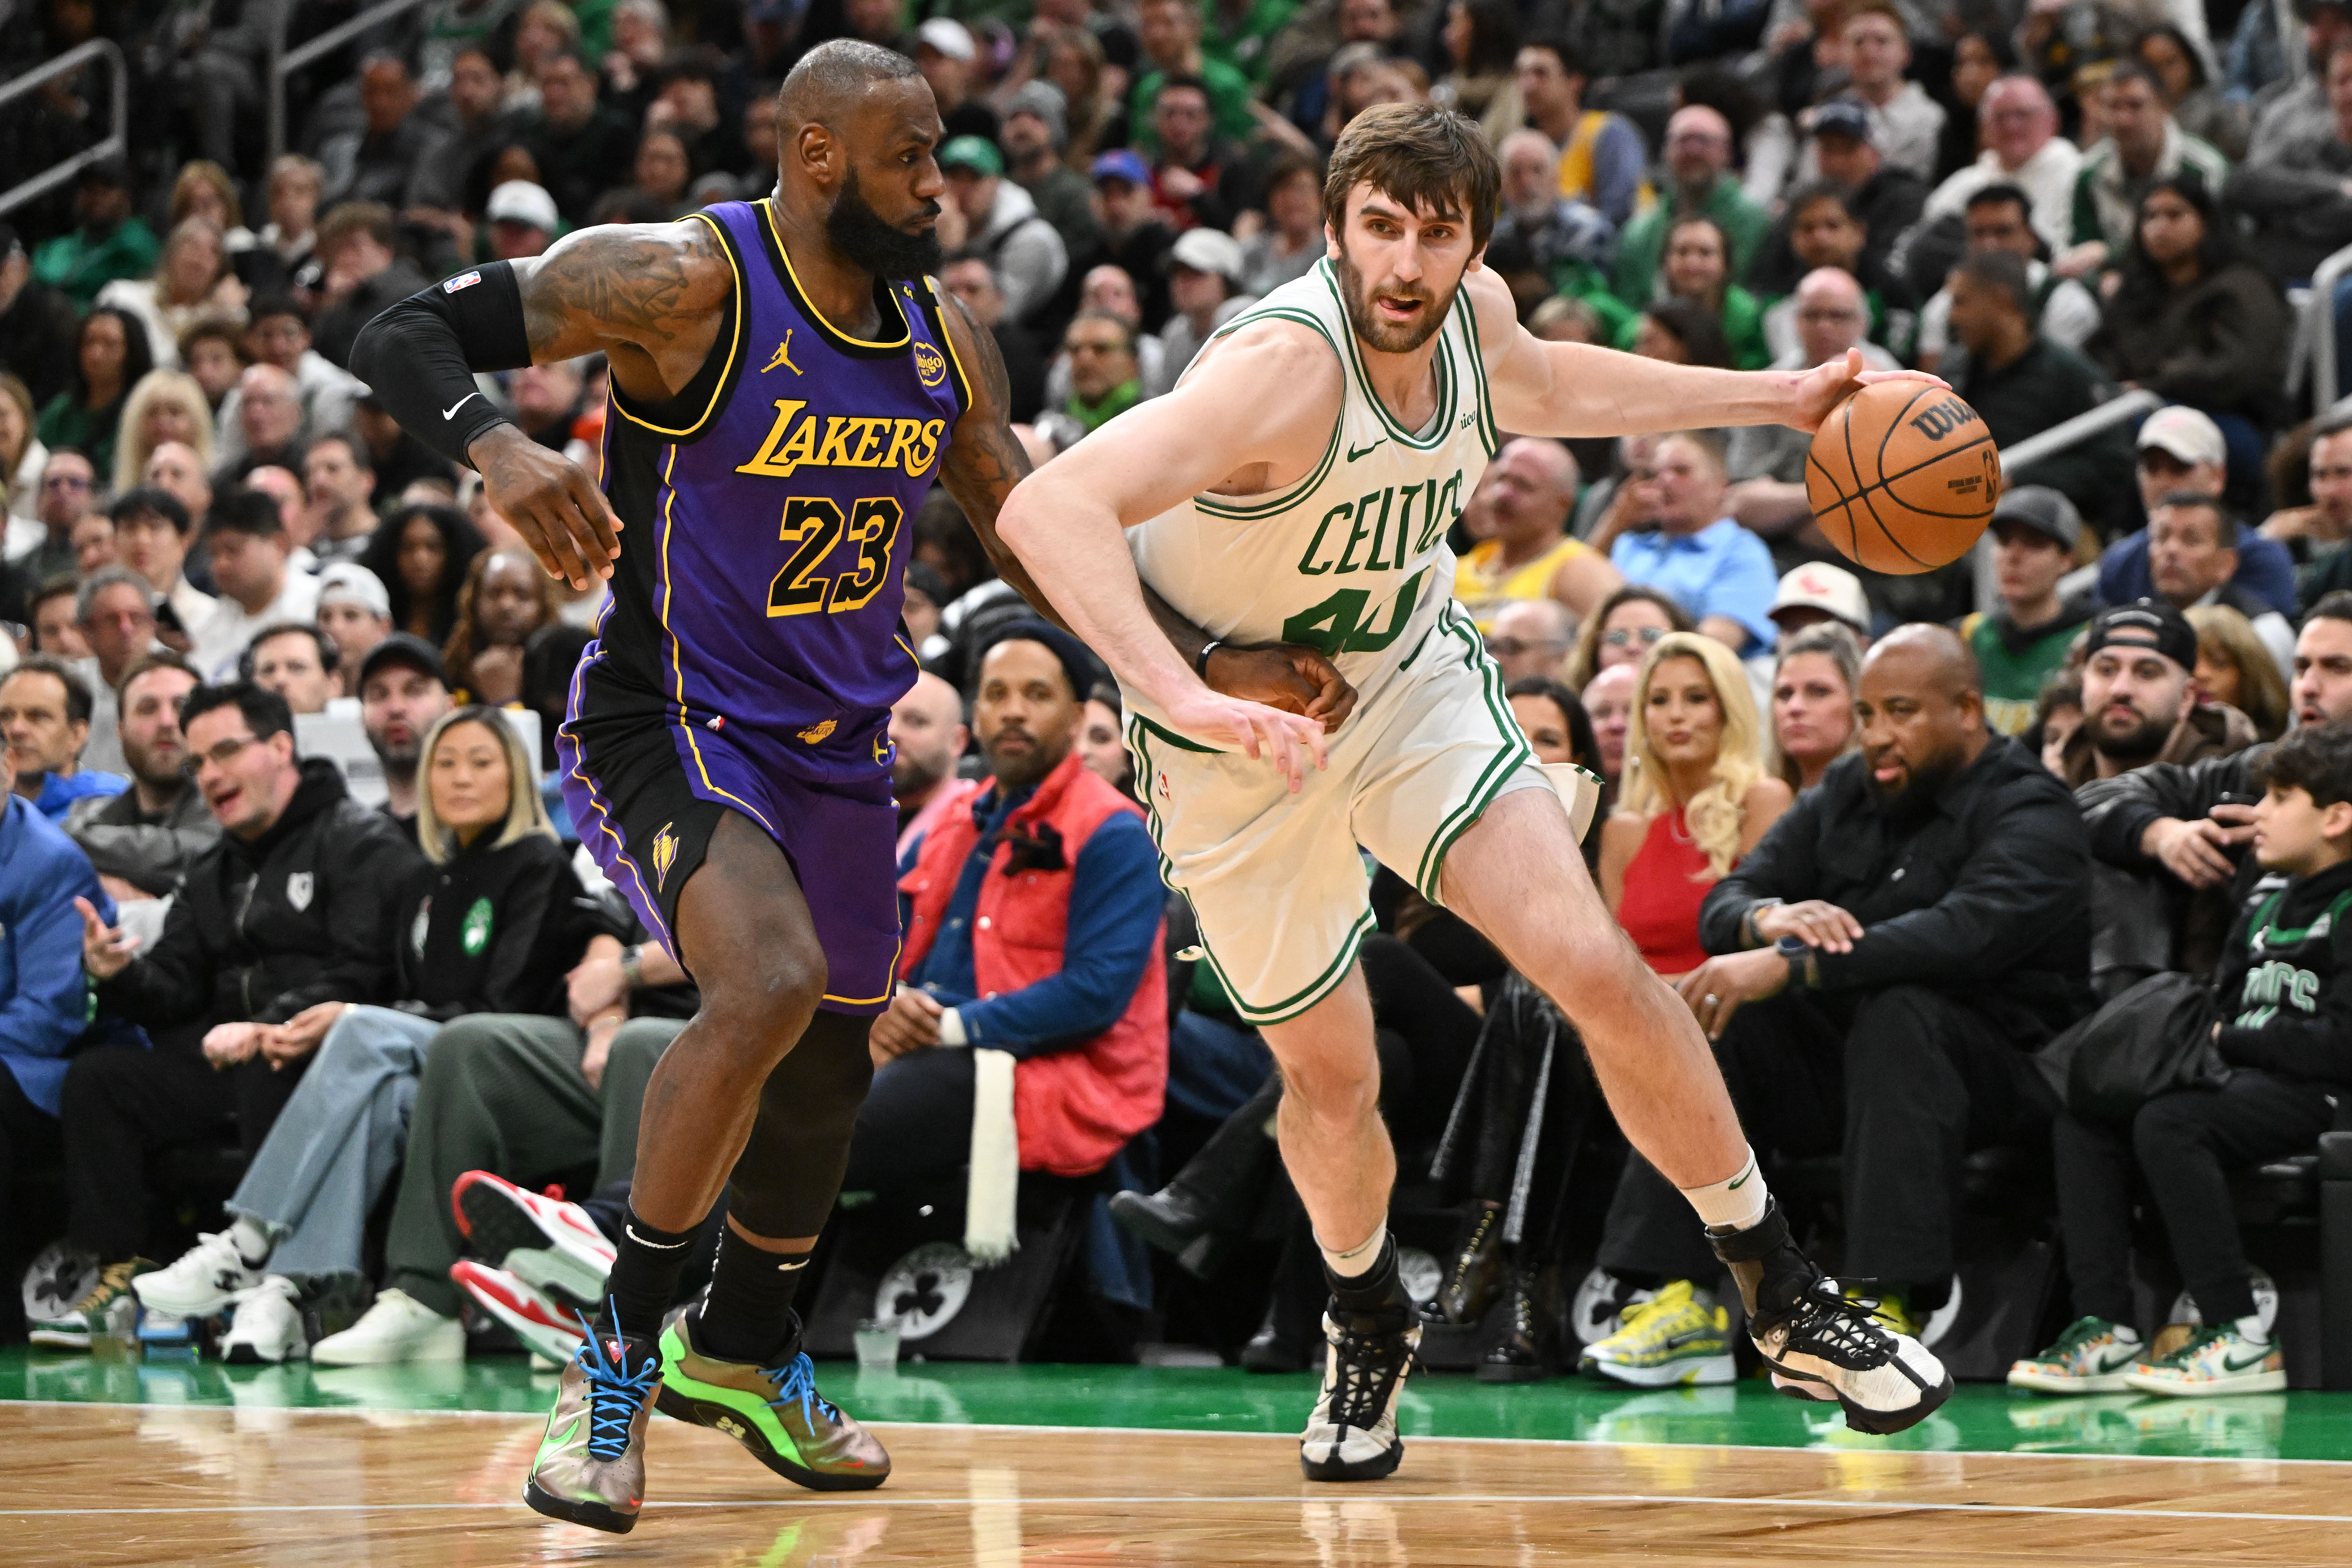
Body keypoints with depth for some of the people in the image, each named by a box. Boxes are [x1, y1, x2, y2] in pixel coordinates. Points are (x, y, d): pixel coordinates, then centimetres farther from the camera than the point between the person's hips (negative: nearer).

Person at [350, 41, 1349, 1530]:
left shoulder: (943, 336, 1)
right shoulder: (684, 284, -19)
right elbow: (406, 333, -21)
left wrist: (1225, 661, 4)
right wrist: (498, 448, -42)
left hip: (838, 743, 7)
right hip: (671, 721, -7)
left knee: (834, 1060, 19)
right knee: (771, 986, -30)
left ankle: (744, 1350, 46)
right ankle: (619, 1355, -15)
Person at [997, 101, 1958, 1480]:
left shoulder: (1475, 316, -12)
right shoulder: (1287, 368, -34)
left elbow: (1544, 390, 16)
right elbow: (1048, 508, -47)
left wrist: (1781, 401, 15)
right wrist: (1187, 700, -57)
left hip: (1413, 682, 4)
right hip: (1245, 736, -4)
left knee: (1599, 969, -12)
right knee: (1333, 1079, 5)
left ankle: (1784, 1297, 2)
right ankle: (1369, 1328, 38)